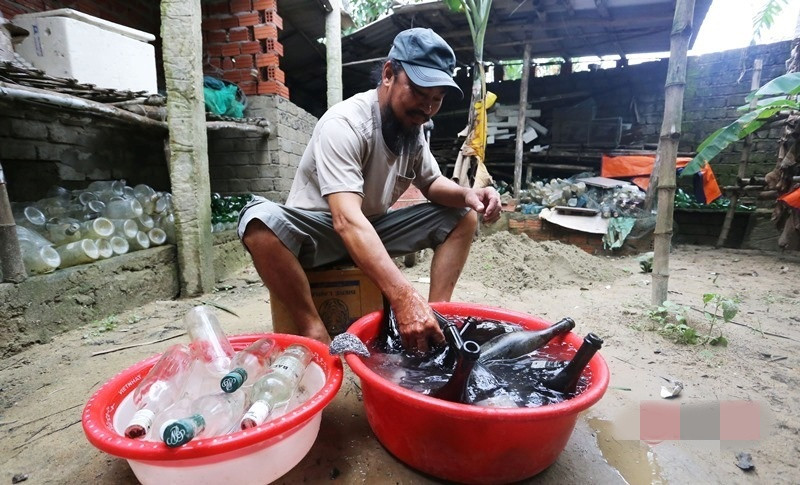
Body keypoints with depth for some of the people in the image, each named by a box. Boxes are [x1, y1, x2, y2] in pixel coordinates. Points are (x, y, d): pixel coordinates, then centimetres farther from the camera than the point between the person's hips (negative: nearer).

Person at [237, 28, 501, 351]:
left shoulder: (412, 128, -2)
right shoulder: (344, 123, -26)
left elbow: (431, 182, 9)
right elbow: (347, 221, -39)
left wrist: (466, 194, -15)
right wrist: (404, 297, -49)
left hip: (373, 230, 6)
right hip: (316, 231, -6)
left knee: (463, 215, -3)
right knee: (260, 219, -37)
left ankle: (436, 314, -12)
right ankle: (313, 328, -23)